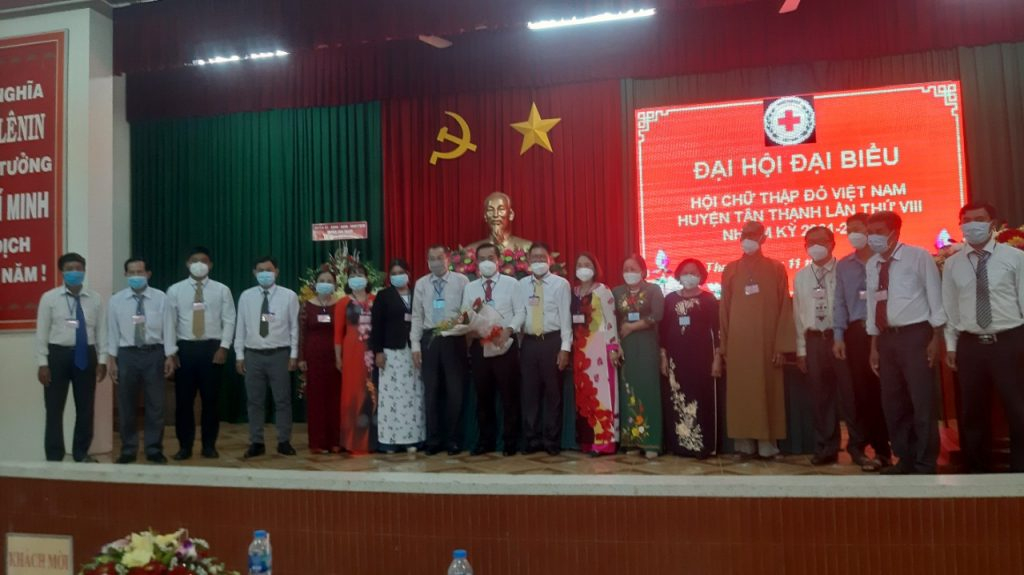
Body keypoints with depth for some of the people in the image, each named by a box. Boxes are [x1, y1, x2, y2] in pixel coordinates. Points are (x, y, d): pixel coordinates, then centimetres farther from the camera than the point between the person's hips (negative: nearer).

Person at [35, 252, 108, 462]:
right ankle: (54, 456, 14)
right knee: (55, 409, 3)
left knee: (85, 408, 10)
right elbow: (42, 332, -2)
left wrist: (102, 360, 0)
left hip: (86, 355, 2)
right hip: (58, 354, -2)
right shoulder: (49, 298, -1)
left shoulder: (95, 299, 4)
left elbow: (101, 331, 5)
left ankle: (81, 453, 24)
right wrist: (43, 363, -7)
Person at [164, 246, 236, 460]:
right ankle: (184, 446, 17)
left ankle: (209, 445, 16)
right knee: (183, 400, 5)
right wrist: (170, 353, -5)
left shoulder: (221, 290, 3)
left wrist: (224, 347, -10)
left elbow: (229, 321, 0)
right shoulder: (175, 290, 4)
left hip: (212, 348, 0)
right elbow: (169, 324, 1)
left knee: (211, 399, 5)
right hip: (185, 348, 1)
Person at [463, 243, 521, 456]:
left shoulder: (511, 283, 1)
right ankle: (486, 441, 21)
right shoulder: (470, 287, 11)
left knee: (509, 395, 2)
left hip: (506, 345, -3)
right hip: (479, 346, 3)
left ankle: (510, 442, 14)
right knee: (483, 396, 9)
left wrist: (508, 330, -19)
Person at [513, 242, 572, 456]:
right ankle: (532, 440, 18)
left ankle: (552, 441, 15)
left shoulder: (561, 284, 0)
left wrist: (565, 348, -10)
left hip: (552, 341, -3)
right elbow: (520, 313, 1)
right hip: (529, 342, 3)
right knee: (529, 393, 7)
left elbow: (565, 317, -4)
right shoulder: (522, 284, 8)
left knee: (553, 392, 5)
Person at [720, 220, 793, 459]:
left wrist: (781, 346, -7)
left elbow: (785, 308, 1)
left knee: (767, 390, 1)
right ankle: (745, 443, 8)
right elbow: (724, 309, 7)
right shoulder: (730, 270, 8)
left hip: (767, 341, -1)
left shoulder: (776, 269, 4)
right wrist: (724, 346, 1)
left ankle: (767, 444, 7)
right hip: (738, 341, 1)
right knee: (740, 391, 2)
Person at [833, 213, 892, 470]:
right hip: (857, 332, 4)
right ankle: (879, 448, 14)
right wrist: (838, 335, 3)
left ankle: (883, 448, 10)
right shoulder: (843, 266, 13)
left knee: (884, 389, -1)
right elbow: (840, 302, 10)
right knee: (863, 390, 4)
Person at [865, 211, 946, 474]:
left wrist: (935, 338, -10)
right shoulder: (872, 265, 10)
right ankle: (906, 459, 24)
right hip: (887, 337, 6)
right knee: (892, 403, 11)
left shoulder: (918, 257, -6)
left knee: (922, 401, 0)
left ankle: (925, 463, 13)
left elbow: (935, 299, -5)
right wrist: (874, 346, 12)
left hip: (915, 334, -6)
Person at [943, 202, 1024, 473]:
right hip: (970, 345, 3)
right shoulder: (952, 263, 5)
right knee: (972, 413, 13)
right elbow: (950, 306, 7)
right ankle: (976, 469, 28)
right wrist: (951, 344, 5)